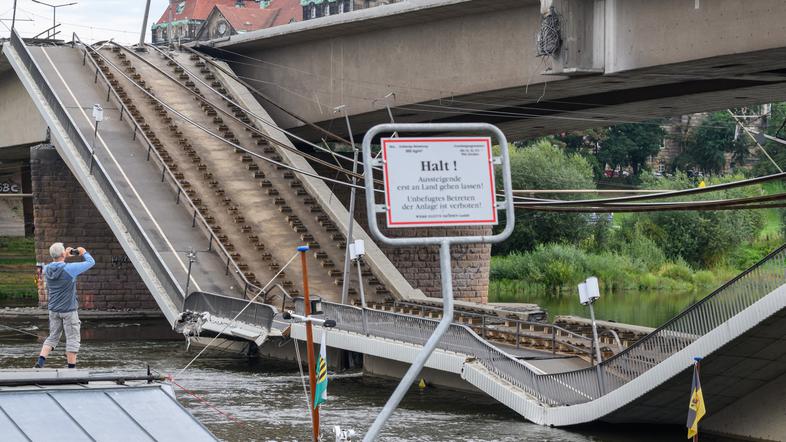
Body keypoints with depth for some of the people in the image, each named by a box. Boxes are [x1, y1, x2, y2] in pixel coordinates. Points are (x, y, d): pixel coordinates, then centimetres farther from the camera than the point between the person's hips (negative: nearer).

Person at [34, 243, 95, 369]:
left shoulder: (47, 269, -2)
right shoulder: (70, 268, -18)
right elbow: (91, 262, -8)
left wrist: (65, 256, 21)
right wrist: (84, 253, 10)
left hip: (53, 310, 6)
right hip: (69, 310, -5)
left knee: (52, 337, 16)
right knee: (73, 339, 5)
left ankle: (40, 362, 2)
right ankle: (71, 367, 6)